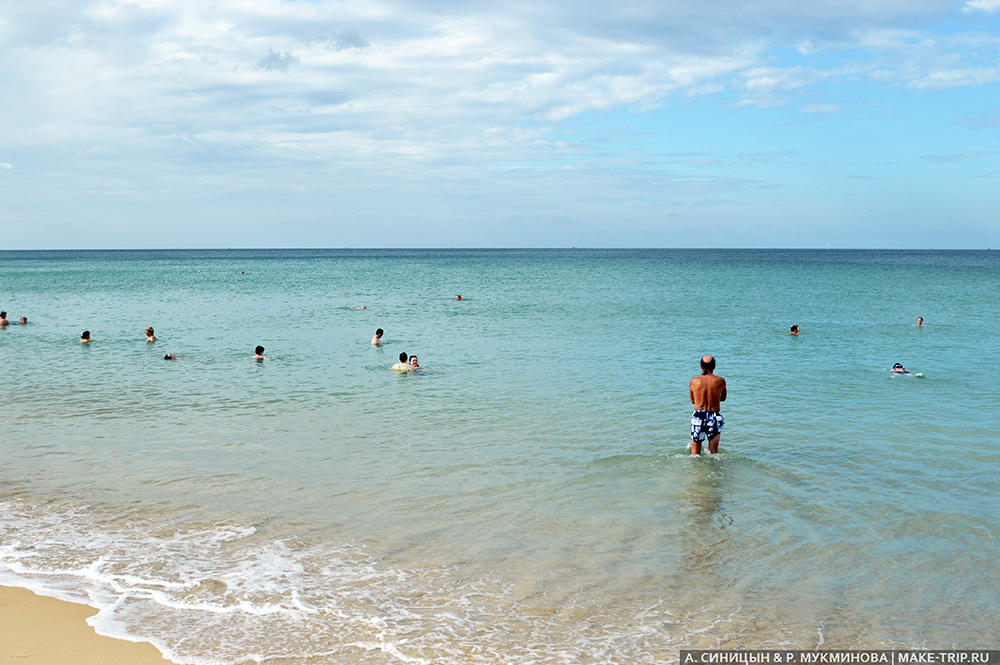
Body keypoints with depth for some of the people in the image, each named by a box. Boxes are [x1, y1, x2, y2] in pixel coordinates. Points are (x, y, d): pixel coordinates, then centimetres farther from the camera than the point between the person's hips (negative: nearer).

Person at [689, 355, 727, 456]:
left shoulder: (694, 381, -2)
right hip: (714, 418, 0)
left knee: (695, 453, 10)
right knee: (713, 452, 15)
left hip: (698, 417, 0)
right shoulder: (720, 381, -5)